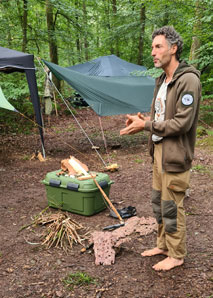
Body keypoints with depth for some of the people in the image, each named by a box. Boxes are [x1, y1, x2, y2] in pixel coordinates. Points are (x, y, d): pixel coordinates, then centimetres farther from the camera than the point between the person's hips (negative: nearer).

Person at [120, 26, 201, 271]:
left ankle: (176, 255, 23)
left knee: (172, 207, 3)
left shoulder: (188, 80, -17)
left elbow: (182, 122, -22)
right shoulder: (162, 80, 12)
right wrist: (142, 120, 1)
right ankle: (163, 245, 37)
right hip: (159, 151, 9)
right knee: (158, 202, 19)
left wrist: (147, 125, -18)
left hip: (175, 155, -9)